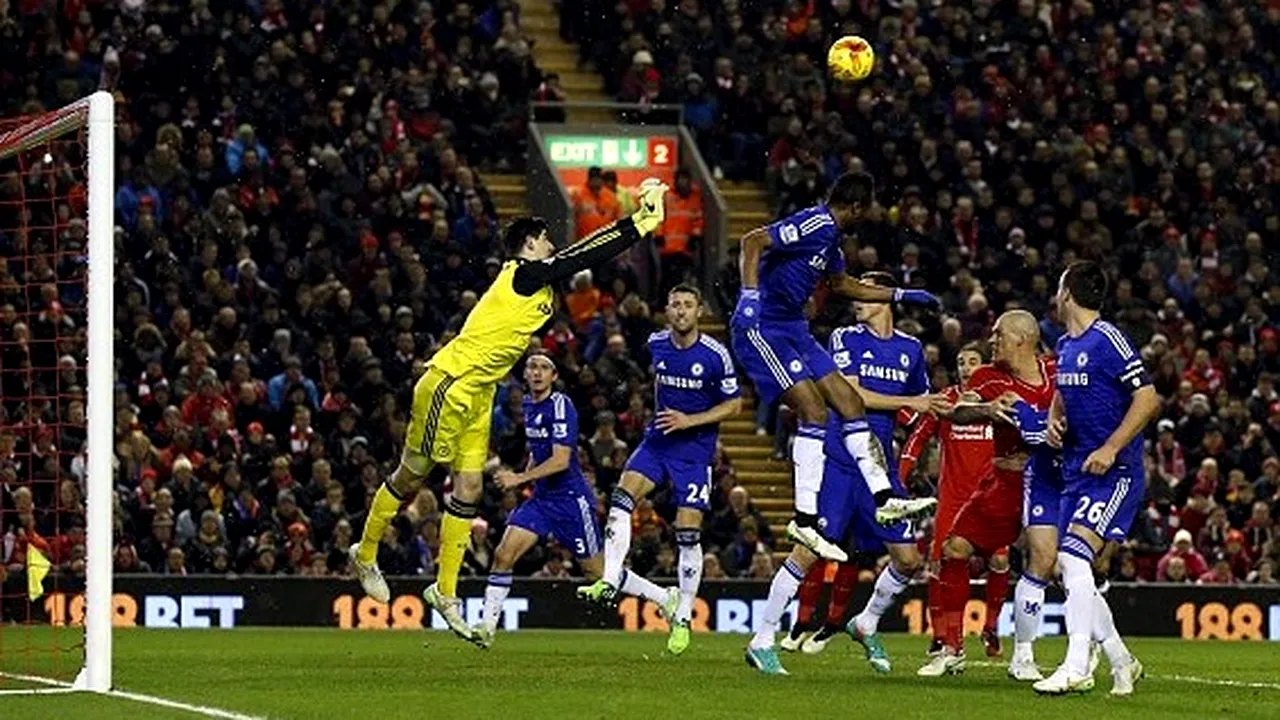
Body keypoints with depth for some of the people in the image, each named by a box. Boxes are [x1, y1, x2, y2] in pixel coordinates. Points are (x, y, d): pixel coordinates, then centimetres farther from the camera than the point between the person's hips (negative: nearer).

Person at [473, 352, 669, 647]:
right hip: (542, 498, 7)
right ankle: (487, 625, -5)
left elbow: (561, 460, -22)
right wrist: (525, 475, 14)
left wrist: (520, 478, -24)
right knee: (503, 554, -10)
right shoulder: (528, 404, 9)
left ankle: (668, 598, 16)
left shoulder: (561, 406, -16)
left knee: (599, 571, 2)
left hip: (571, 499, -7)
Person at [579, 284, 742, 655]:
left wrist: (689, 421, -15)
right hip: (658, 440, 4)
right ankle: (610, 582, -22)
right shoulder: (656, 345, 2)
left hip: (695, 448, -4)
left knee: (688, 533, -6)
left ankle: (683, 617, 4)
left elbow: (734, 404, -5)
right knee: (622, 496, -20)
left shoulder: (715, 355, -12)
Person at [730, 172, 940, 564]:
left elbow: (844, 284, 33)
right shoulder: (814, 225, -17)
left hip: (792, 327, 10)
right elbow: (752, 241, -27)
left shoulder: (829, 234, 15)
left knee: (849, 401, 9)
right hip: (761, 326, -10)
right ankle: (804, 520, -15)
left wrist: (901, 295, 38)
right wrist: (750, 295, -35)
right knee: (814, 410, -17)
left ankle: (883, 498, 15)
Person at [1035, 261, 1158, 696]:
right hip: (1076, 473, 9)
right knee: (1072, 576, 7)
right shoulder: (1065, 346, 13)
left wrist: (1110, 449, -22)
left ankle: (1076, 668, -25)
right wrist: (1054, 422, 7)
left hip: (1113, 472, -9)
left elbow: (1148, 399, -17)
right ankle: (1122, 664, 21)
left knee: (1073, 559, -22)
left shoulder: (1107, 341, -13)